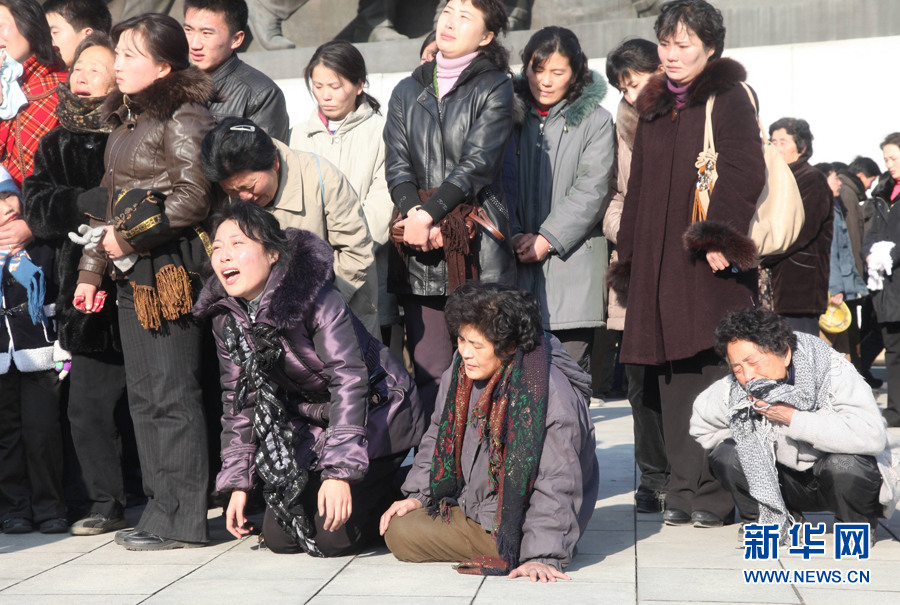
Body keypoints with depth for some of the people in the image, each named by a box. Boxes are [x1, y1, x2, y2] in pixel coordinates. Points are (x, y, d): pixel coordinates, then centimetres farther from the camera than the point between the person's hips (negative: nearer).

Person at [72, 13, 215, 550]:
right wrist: (93, 267, 21)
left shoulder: (183, 118, -8)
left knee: (172, 395, -6)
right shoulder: (127, 119, 19)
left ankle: (183, 521, 0)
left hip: (170, 270, -9)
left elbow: (193, 198, -16)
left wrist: (129, 239, -11)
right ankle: (161, 509, 17)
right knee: (144, 396, 10)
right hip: (133, 277, 9)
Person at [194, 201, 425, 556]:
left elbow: (349, 380, -30)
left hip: (373, 415, -7)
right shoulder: (226, 318, -5)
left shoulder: (317, 298, -26)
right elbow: (239, 401, 4)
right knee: (278, 538, 2)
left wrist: (339, 472, -35)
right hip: (312, 425, 7)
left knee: (331, 537, -15)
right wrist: (238, 483, 0)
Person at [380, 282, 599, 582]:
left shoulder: (553, 397, -28)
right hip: (469, 508, 9)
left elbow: (556, 486, -25)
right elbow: (439, 435, 12)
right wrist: (419, 495, 5)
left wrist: (543, 557, -30)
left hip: (513, 528, -8)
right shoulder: (461, 372, -4)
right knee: (398, 530, -1)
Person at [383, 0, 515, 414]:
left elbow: (478, 162, -7)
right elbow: (396, 163, 8)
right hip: (419, 253, 3)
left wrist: (429, 213, -14)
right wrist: (413, 212, -10)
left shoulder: (494, 88, 5)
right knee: (428, 370, -1)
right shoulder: (408, 92, 19)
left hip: (476, 246, -3)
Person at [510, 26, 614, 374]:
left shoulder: (595, 121, 6)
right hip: (515, 263, 2)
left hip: (572, 264, -2)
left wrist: (547, 239, -12)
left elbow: (590, 191, -3)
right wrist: (515, 236, -9)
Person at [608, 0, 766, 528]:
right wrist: (629, 256, 18)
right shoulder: (655, 108, 20)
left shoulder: (728, 97, 0)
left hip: (709, 265, -6)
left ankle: (716, 495, -5)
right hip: (659, 263, 6)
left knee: (713, 376, -10)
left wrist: (721, 238, -20)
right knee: (674, 380, 5)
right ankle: (685, 490, 10)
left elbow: (746, 173, -11)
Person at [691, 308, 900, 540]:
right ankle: (780, 522, 6)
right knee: (725, 454, -18)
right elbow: (701, 425, 7)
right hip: (789, 482, 4)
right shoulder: (733, 391, -14)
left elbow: (871, 436, -39)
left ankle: (858, 524, -2)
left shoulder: (833, 371, -25)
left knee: (843, 465, -37)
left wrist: (794, 419, -35)